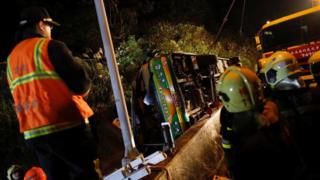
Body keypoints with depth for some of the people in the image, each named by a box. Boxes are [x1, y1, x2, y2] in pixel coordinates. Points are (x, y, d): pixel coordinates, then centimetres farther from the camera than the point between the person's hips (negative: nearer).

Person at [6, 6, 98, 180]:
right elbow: (81, 84, -12)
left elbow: (21, 96, 19)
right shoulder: (50, 46, -5)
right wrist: (82, 90, 11)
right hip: (66, 126, -7)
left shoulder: (11, 58, 16)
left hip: (33, 133, 7)